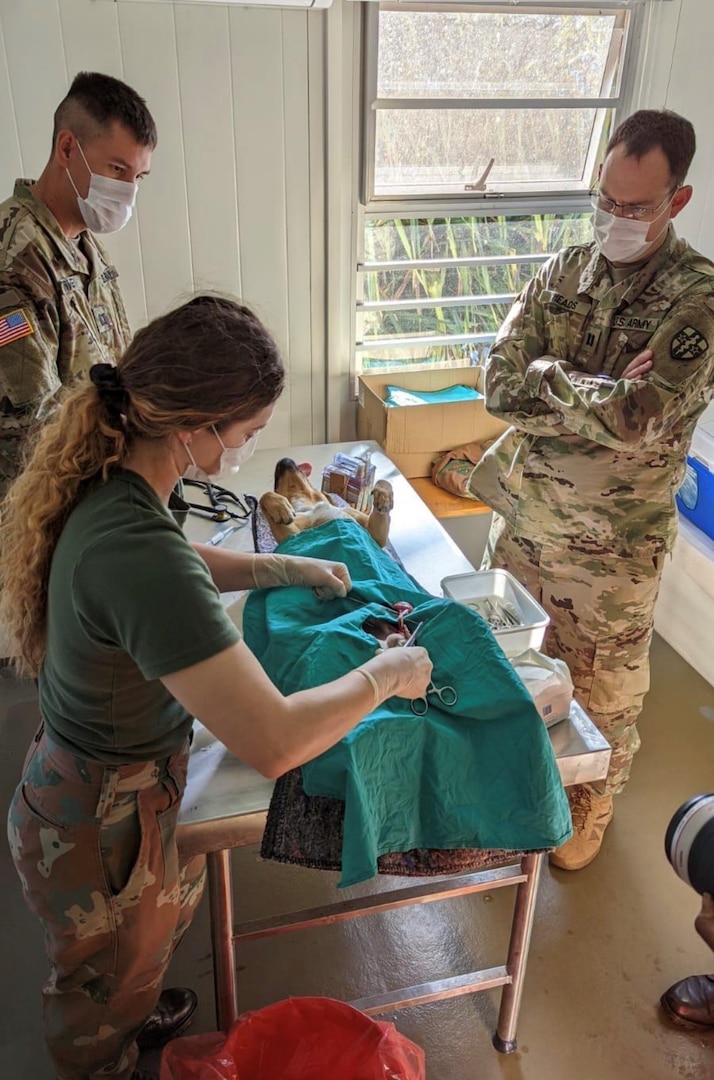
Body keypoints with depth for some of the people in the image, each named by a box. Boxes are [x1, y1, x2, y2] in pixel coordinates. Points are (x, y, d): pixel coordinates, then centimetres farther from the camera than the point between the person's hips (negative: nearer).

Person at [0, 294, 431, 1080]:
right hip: (103, 827, -8)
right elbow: (273, 742, -40)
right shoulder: (133, 551, -40)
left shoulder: (107, 484, -10)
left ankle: (140, 1010, 67)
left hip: (81, 774, 9)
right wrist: (384, 675, -23)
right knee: (107, 1001, 25)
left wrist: (292, 568, 7)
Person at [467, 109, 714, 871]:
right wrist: (602, 396, -20)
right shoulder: (564, 270, 0)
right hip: (522, 512, 5)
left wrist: (546, 375, -16)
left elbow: (633, 420, -30)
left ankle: (591, 809, 44)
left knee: (601, 692, 15)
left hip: (610, 542, -5)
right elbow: (499, 385, -10)